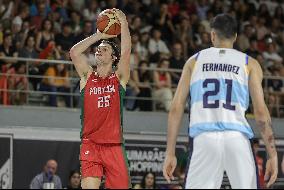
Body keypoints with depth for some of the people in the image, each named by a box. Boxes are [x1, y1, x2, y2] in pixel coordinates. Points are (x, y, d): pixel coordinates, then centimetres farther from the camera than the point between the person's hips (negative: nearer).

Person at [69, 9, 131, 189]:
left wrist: (123, 21, -6)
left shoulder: (119, 77, 9)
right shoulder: (88, 76, 12)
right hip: (90, 144, 0)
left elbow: (126, 50, -5)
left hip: (114, 145, 0)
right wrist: (99, 35, 1)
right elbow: (74, 52, -2)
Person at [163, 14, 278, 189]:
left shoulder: (194, 61, 17)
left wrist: (170, 153, 12)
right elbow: (261, 111, 2)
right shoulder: (249, 64, 13)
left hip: (203, 139, 1)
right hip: (238, 139, -1)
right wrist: (273, 154, 3)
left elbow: (176, 108, 10)